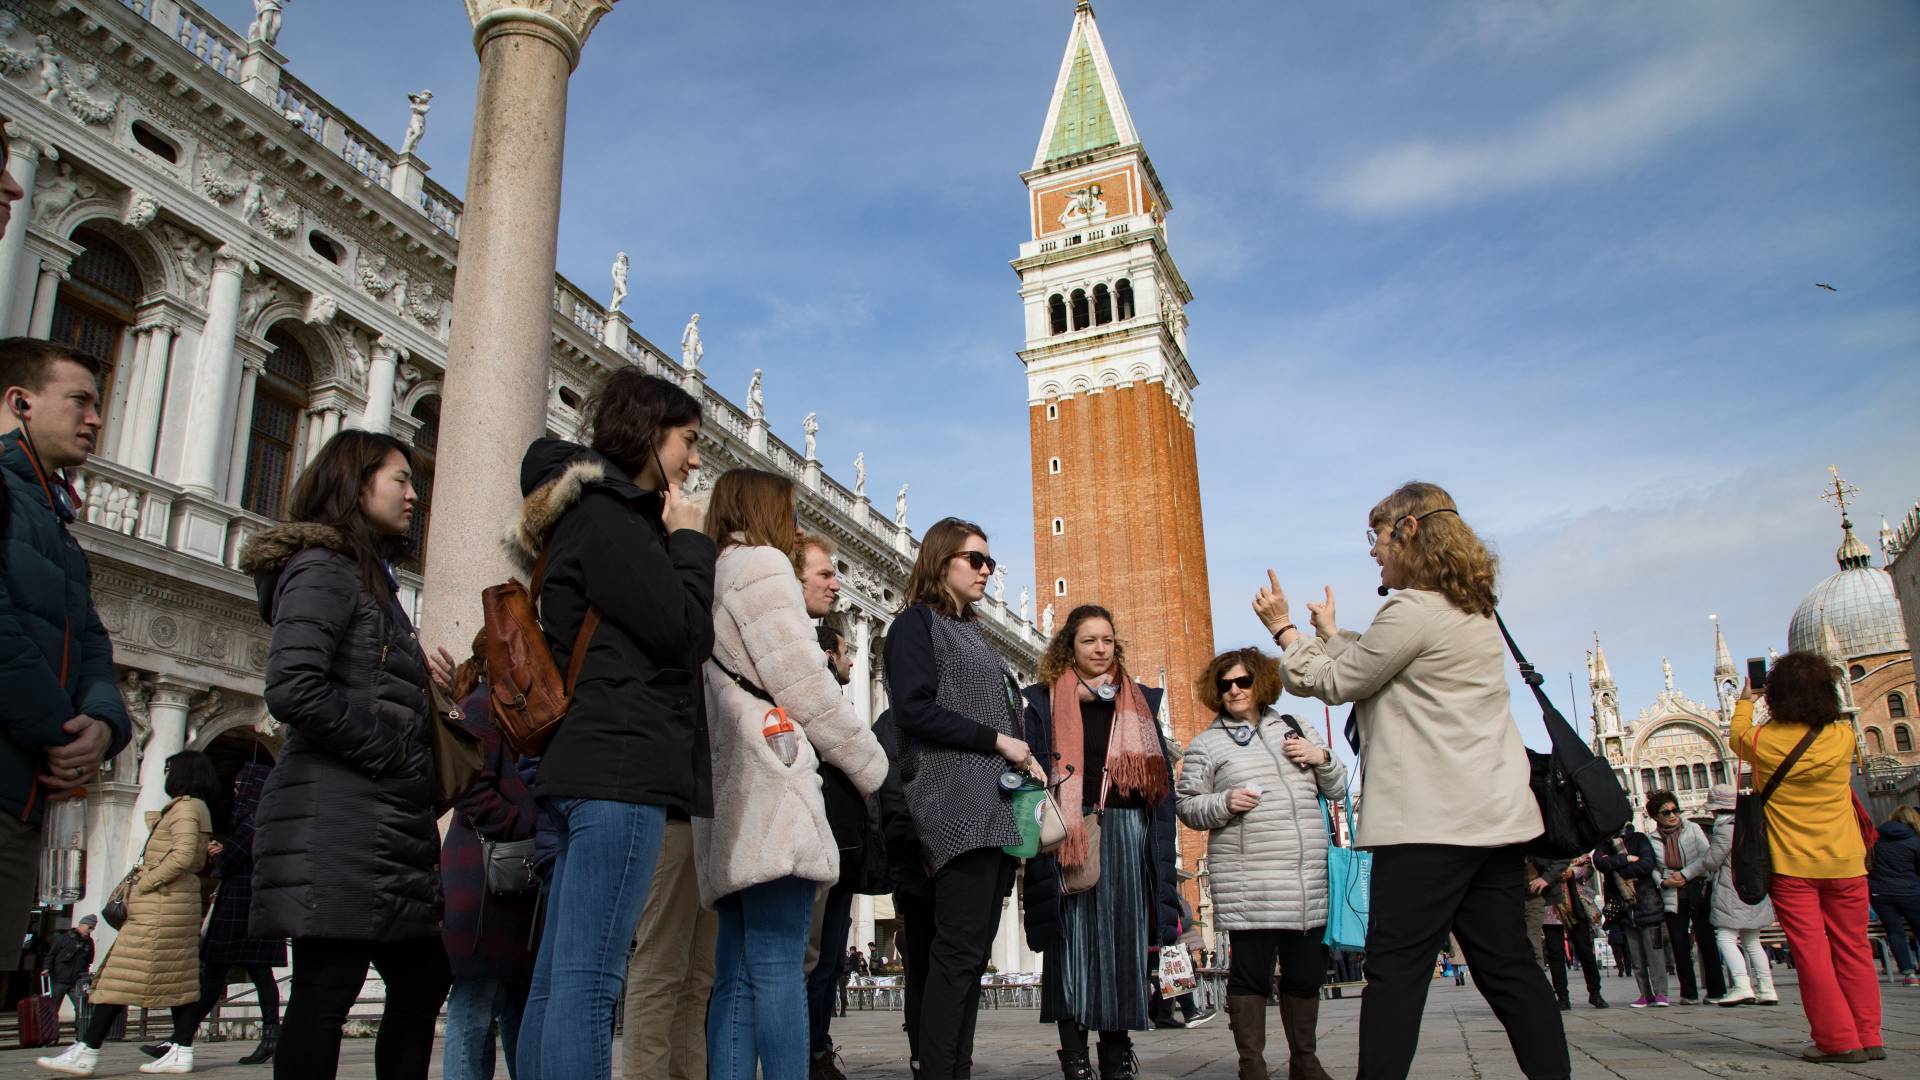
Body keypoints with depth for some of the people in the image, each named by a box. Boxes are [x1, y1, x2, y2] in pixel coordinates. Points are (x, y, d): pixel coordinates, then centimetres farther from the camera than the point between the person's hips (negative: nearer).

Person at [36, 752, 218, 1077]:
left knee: (121, 975, -9)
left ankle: (86, 1053, -8)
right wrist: (156, 824, 18)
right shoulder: (198, 808, 21)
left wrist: (145, 884, -15)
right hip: (178, 903, 10)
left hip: (161, 903, -10)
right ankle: (181, 1052, 3)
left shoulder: (185, 806, -10)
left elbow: (183, 855, -23)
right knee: (179, 977, 5)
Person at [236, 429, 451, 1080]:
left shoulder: (370, 580, 24)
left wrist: (431, 695, 7)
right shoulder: (322, 570, -6)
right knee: (326, 990, -6)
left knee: (422, 979, 11)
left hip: (384, 822, 10)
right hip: (337, 816, -10)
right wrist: (404, 755, -14)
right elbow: (294, 690, -20)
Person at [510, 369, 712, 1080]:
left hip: (593, 762, 11)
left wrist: (675, 543, 15)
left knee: (557, 980, 10)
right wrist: (690, 541, 0)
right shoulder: (605, 516, -6)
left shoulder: (598, 513, 24)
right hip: (623, 762, -10)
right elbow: (686, 635, -11)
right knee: (589, 983, -12)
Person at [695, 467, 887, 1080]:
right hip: (770, 784, -9)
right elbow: (803, 683, -8)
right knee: (778, 969, -13)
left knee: (737, 975, 5)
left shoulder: (709, 579, 27)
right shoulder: (761, 564, 1)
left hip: (730, 794, 9)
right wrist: (875, 770, 0)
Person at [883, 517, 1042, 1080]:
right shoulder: (917, 622, -1)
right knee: (960, 949, -12)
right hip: (956, 802, -9)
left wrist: (1025, 760, 8)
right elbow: (914, 709, -14)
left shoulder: (971, 632, 25)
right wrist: (997, 740, -12)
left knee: (974, 950, 7)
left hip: (998, 806, 9)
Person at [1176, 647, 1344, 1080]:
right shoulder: (1206, 745, 5)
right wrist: (1224, 804, -15)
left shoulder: (1295, 730, 17)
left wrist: (1322, 758, 0)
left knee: (1306, 972, 10)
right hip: (1246, 885, -4)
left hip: (1309, 880, 4)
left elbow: (1337, 789, 21)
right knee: (1251, 973, -2)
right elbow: (1187, 807, 4)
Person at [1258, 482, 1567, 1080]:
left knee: (1395, 968, -6)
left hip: (1431, 819, -9)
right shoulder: (1473, 610, 17)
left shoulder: (1413, 611, -13)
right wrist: (1329, 633, 30)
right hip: (1492, 815, 9)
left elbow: (1334, 683, -5)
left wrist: (1283, 628, 6)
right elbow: (1369, 667, 22)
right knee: (1506, 965, 12)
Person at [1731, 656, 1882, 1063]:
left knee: (1811, 952, 0)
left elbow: (1737, 735, 15)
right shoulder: (1843, 736, -4)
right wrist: (1812, 687, 36)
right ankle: (1868, 1037, 15)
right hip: (1844, 862, 3)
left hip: (1791, 866, -3)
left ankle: (1839, 1040, 1)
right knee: (1853, 949, 12)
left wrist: (1744, 701, 34)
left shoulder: (1764, 740, -9)